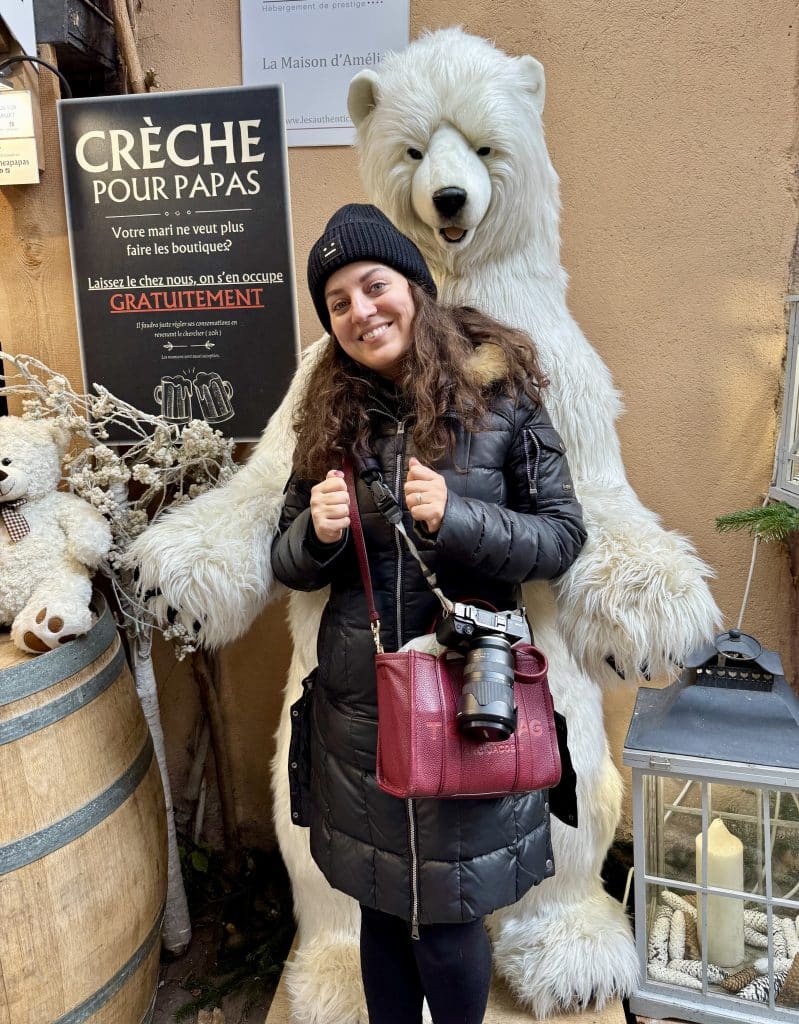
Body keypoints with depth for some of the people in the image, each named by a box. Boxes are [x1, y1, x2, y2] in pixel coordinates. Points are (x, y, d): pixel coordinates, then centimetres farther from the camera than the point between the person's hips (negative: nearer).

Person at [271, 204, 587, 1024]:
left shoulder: (500, 394, -7)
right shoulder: (331, 414, 2)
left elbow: (562, 536, -7)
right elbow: (287, 562, 8)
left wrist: (456, 518, -22)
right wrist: (317, 531, -15)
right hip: (356, 703, 3)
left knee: (446, 922, 11)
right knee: (382, 909, 20)